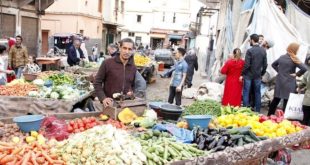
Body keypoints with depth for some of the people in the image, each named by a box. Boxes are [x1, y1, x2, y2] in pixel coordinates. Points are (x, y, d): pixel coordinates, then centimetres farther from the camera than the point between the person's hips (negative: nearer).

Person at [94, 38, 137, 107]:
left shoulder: (133, 67, 7)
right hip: (109, 104, -3)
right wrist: (103, 98, -15)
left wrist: (131, 92, -2)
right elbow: (97, 82, -3)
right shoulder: (107, 63, -6)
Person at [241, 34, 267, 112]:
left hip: (248, 75, -5)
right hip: (258, 76, 5)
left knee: (246, 93, 3)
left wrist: (242, 74, -8)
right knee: (257, 93, 11)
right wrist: (262, 74, 15)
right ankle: (257, 110, 16)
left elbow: (246, 65, -16)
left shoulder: (249, 51, -13)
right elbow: (265, 64, 5)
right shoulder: (263, 51, 3)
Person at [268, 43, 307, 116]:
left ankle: (269, 116, 23)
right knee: (287, 102, 2)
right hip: (289, 84, -6)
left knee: (275, 100, 16)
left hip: (279, 82, 6)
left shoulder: (281, 57, 5)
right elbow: (304, 68, -23)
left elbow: (273, 64, 20)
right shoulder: (294, 59, -12)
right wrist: (297, 74, -10)